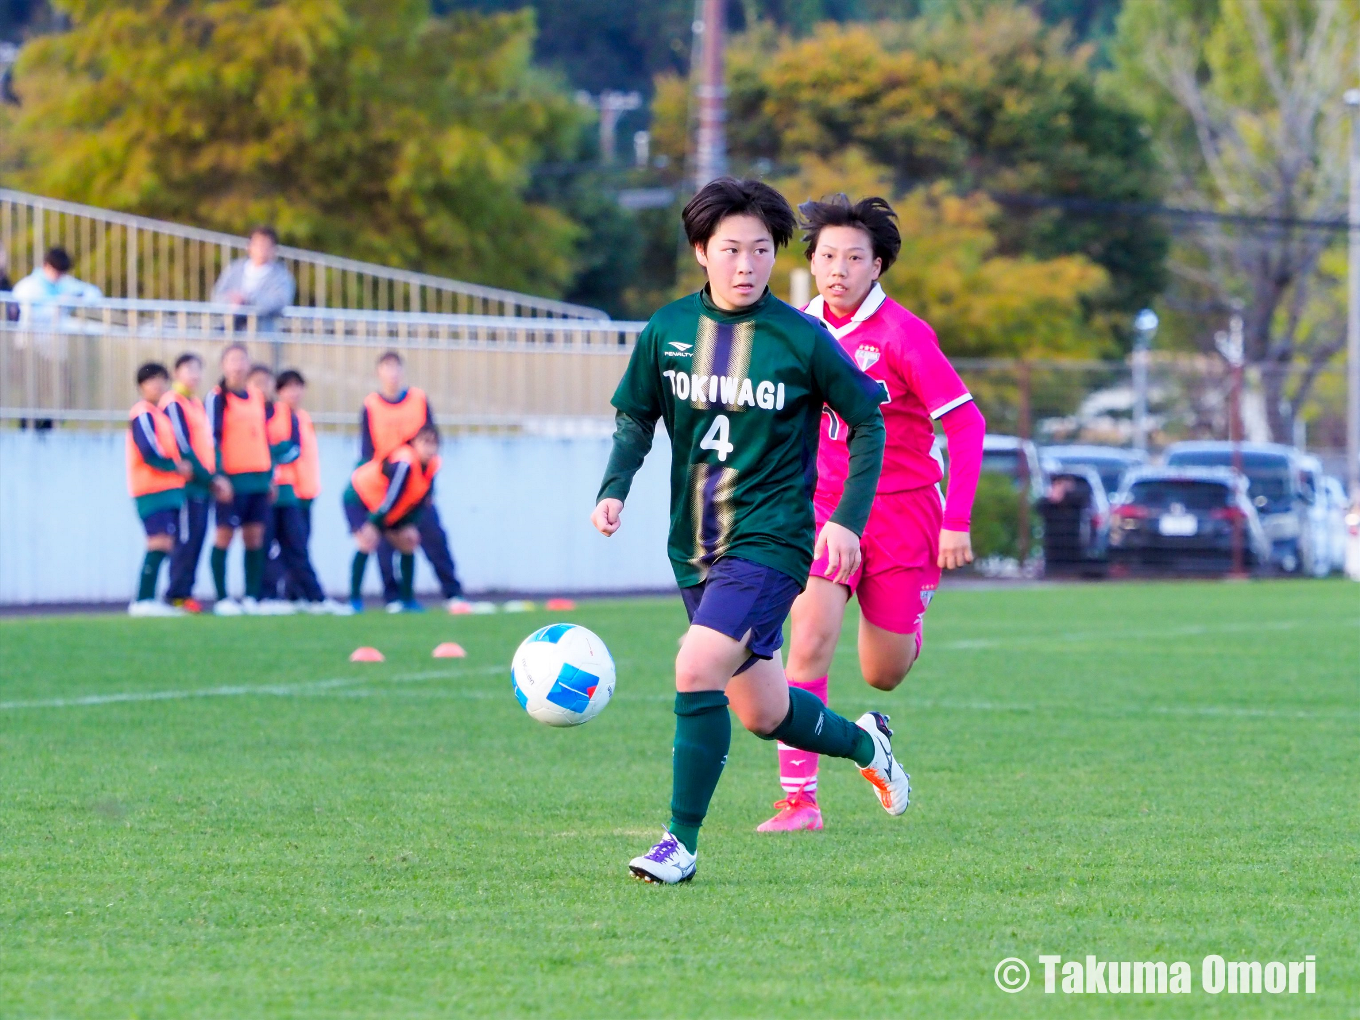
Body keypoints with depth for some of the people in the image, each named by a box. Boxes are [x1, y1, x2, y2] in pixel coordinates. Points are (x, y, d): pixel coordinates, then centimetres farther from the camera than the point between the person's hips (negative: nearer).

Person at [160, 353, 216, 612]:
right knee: (187, 538, -9)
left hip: (202, 484, 8)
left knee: (196, 538, 6)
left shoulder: (198, 404, 21)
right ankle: (178, 594, -6)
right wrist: (208, 477, -12)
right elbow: (182, 447, -13)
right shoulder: (173, 403, -7)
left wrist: (215, 475, 9)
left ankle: (183, 593, 9)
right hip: (188, 482, -8)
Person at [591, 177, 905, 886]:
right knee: (760, 714, 14)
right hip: (694, 545, 5)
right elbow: (637, 418, 12)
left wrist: (848, 519, -6)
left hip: (771, 540, -5)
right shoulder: (669, 330, 0)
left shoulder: (801, 339, -10)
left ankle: (681, 841, -13)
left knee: (697, 671, -23)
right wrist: (614, 490, -5)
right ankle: (863, 742, 45)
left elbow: (867, 423, 1)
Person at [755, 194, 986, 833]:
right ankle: (799, 799, -14)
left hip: (900, 511, -3)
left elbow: (965, 423, -13)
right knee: (809, 646, -17)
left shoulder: (902, 335, -15)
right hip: (826, 506, 3)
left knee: (883, 675, 7)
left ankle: (909, 623, 45)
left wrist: (957, 522, -17)